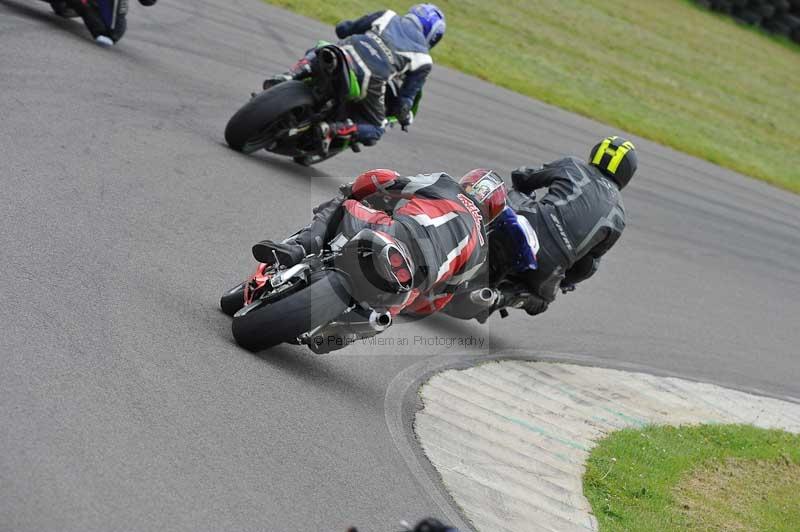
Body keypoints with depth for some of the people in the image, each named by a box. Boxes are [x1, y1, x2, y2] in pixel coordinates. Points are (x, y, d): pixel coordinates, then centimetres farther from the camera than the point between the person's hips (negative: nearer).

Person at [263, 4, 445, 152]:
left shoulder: (388, 17, 24)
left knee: (314, 53, 35)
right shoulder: (423, 60, 18)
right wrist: (405, 116, 35)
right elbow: (405, 99, 13)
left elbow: (343, 28, 26)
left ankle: (287, 78, 5)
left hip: (347, 52, 3)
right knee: (375, 130, 19)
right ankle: (333, 130, -9)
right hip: (370, 79, -3)